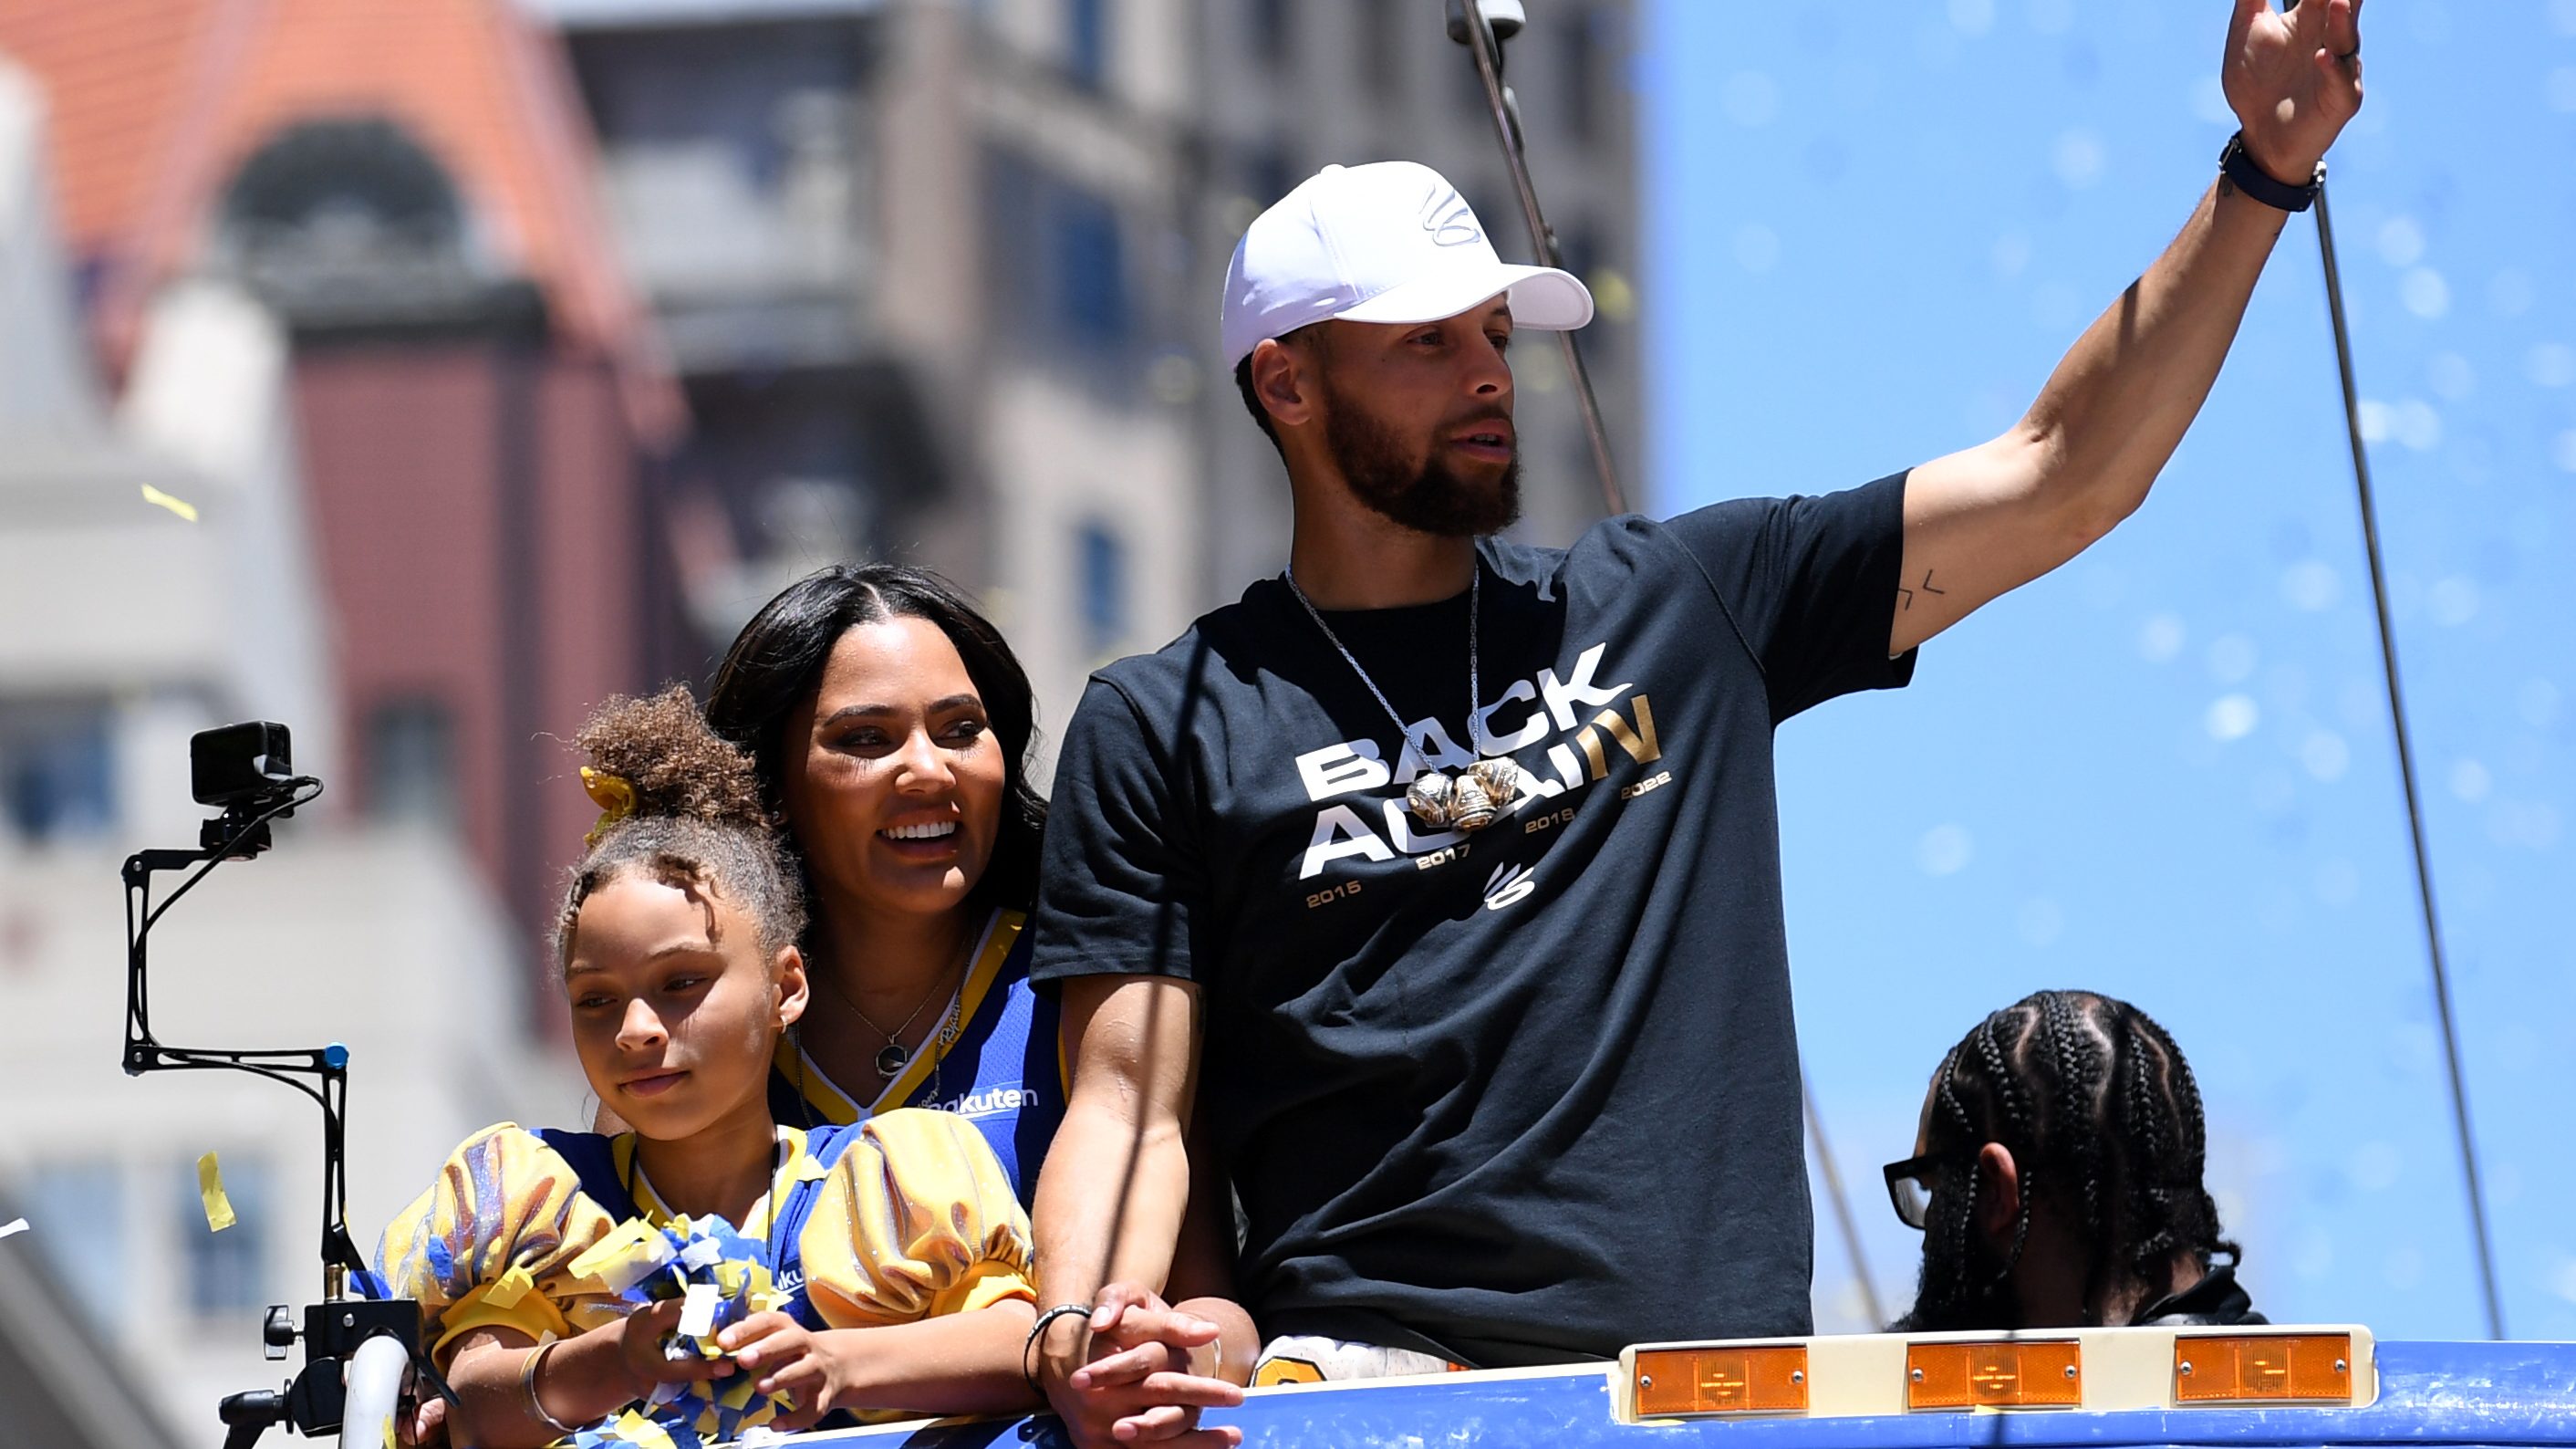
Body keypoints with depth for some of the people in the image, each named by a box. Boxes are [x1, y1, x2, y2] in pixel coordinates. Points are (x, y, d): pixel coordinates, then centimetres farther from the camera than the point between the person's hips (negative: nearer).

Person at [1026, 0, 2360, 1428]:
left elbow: (2061, 479, 19)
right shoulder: (1166, 727, 12)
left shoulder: (1678, 605, 19)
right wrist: (1079, 1336, -15)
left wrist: (2261, 172, 12)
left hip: (1721, 1377, 3)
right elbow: (1128, 1109, 6)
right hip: (1368, 1362, -3)